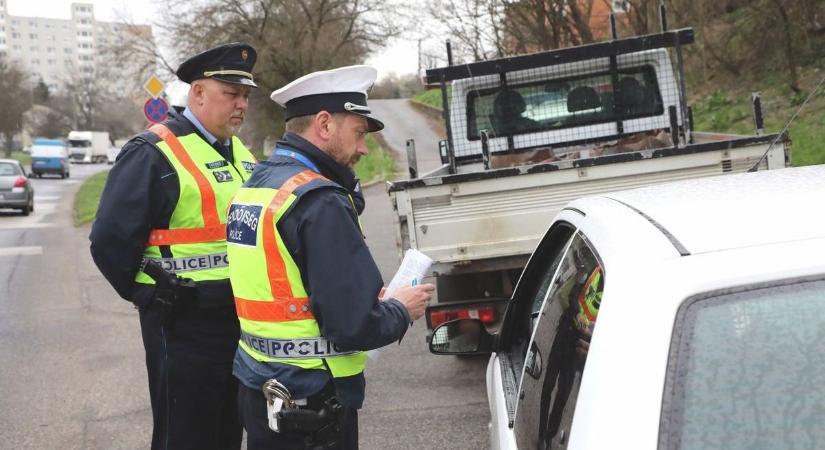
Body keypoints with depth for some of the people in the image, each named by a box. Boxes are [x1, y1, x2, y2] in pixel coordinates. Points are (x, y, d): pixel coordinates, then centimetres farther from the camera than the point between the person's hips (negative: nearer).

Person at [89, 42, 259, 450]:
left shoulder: (241, 154, 12)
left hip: (241, 321, 8)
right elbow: (110, 239, -16)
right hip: (184, 326, -8)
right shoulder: (154, 153, -14)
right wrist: (144, 293, -6)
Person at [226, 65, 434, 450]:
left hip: (257, 390, 9)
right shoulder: (320, 201, -20)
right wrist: (402, 311, -3)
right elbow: (355, 326, -23)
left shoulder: (253, 187, 8)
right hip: (310, 403, -8)